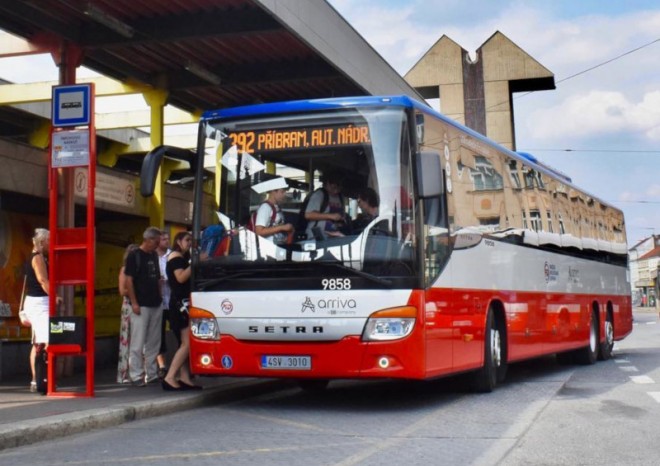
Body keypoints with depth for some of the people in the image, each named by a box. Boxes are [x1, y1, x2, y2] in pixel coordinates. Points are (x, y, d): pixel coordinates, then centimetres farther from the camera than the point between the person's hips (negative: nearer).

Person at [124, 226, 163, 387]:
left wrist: (159, 297, 14)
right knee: (138, 343, -4)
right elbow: (129, 280, -11)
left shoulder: (154, 256, 13)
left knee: (153, 343, 11)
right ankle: (136, 376, 0)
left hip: (156, 304, 7)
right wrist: (134, 302, -15)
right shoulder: (134, 256, -7)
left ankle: (152, 374, 18)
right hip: (141, 306, -7)